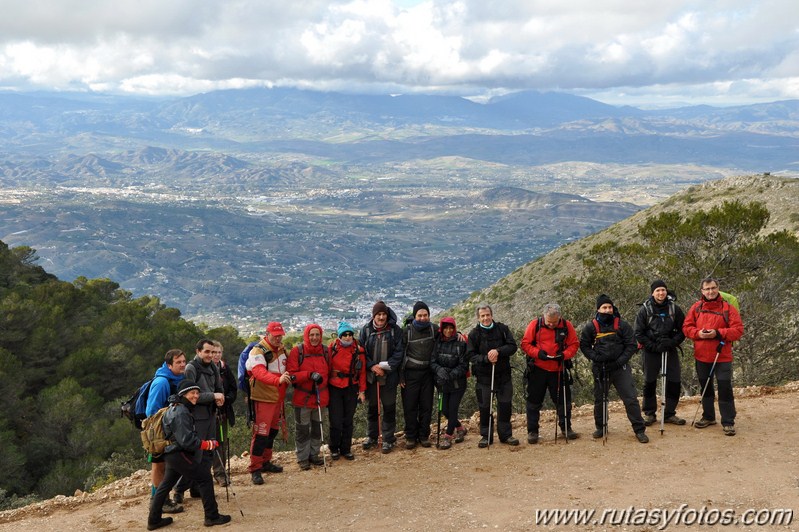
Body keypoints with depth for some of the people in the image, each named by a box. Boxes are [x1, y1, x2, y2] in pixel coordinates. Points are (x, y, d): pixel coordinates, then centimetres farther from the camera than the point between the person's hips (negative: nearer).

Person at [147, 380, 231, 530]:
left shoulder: (177, 408, 13)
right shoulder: (181, 413, -20)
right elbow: (186, 440, -24)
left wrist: (205, 442, 11)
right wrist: (207, 444, -14)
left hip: (172, 454, 10)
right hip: (179, 454, -10)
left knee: (166, 484, 17)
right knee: (204, 478, -2)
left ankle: (154, 520, 25)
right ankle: (212, 516, 3)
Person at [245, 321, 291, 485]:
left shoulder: (281, 349, 10)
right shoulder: (258, 351, -17)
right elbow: (259, 373, -34)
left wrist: (287, 380, 4)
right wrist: (278, 380, -49)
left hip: (278, 397, 8)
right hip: (263, 398, -8)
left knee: (273, 431, 17)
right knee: (261, 433, -9)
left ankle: (265, 462, 32)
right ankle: (255, 469, -2)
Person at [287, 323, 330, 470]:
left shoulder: (325, 351, 1)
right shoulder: (297, 351, -11)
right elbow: (291, 375, -15)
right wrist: (309, 375, -26)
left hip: (320, 396, 4)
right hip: (302, 397, -4)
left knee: (317, 427, 15)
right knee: (302, 429, 5)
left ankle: (314, 454, 30)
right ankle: (303, 458, 17)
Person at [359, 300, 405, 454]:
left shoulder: (395, 330, -5)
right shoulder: (366, 330, 0)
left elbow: (399, 353, -6)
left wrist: (384, 366, -15)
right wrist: (372, 366, -14)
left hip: (389, 377, -2)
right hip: (371, 376, 2)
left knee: (389, 408, 4)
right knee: (372, 407, 13)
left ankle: (388, 439, 15)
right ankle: (372, 436, 29)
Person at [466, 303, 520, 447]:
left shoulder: (502, 329, 1)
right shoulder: (474, 334, -3)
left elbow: (512, 346, -4)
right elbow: (470, 355, -6)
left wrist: (498, 351, -21)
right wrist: (486, 359, -22)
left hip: (503, 375, 1)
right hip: (484, 376, -1)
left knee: (505, 405, 6)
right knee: (485, 407, 4)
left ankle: (506, 434, 19)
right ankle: (486, 436, 16)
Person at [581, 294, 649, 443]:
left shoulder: (622, 325, -3)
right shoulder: (591, 327, -1)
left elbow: (632, 345, -2)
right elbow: (584, 345, 6)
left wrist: (620, 361, -11)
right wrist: (595, 357, -9)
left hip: (620, 368, -1)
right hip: (600, 369, 1)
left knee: (630, 398, -7)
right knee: (599, 399, 13)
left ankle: (639, 430, 1)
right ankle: (600, 427, 32)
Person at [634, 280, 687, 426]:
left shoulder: (674, 308, 1)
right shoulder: (645, 309, -3)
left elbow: (682, 330, 4)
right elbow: (639, 333, -3)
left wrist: (672, 343, -12)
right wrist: (653, 346, -12)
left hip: (670, 350, 1)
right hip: (651, 352, -1)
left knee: (674, 383, 1)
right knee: (649, 383, 4)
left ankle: (669, 413, 15)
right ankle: (649, 414, 17)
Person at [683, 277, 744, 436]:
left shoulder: (728, 308, -6)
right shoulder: (696, 307, 3)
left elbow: (738, 330, -11)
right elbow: (686, 327, 5)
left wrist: (718, 333, -21)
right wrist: (698, 333, -15)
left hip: (722, 356, -4)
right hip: (702, 356, 4)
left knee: (725, 389, -5)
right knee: (705, 388, 15)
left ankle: (728, 422, 3)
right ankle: (708, 417, 30)